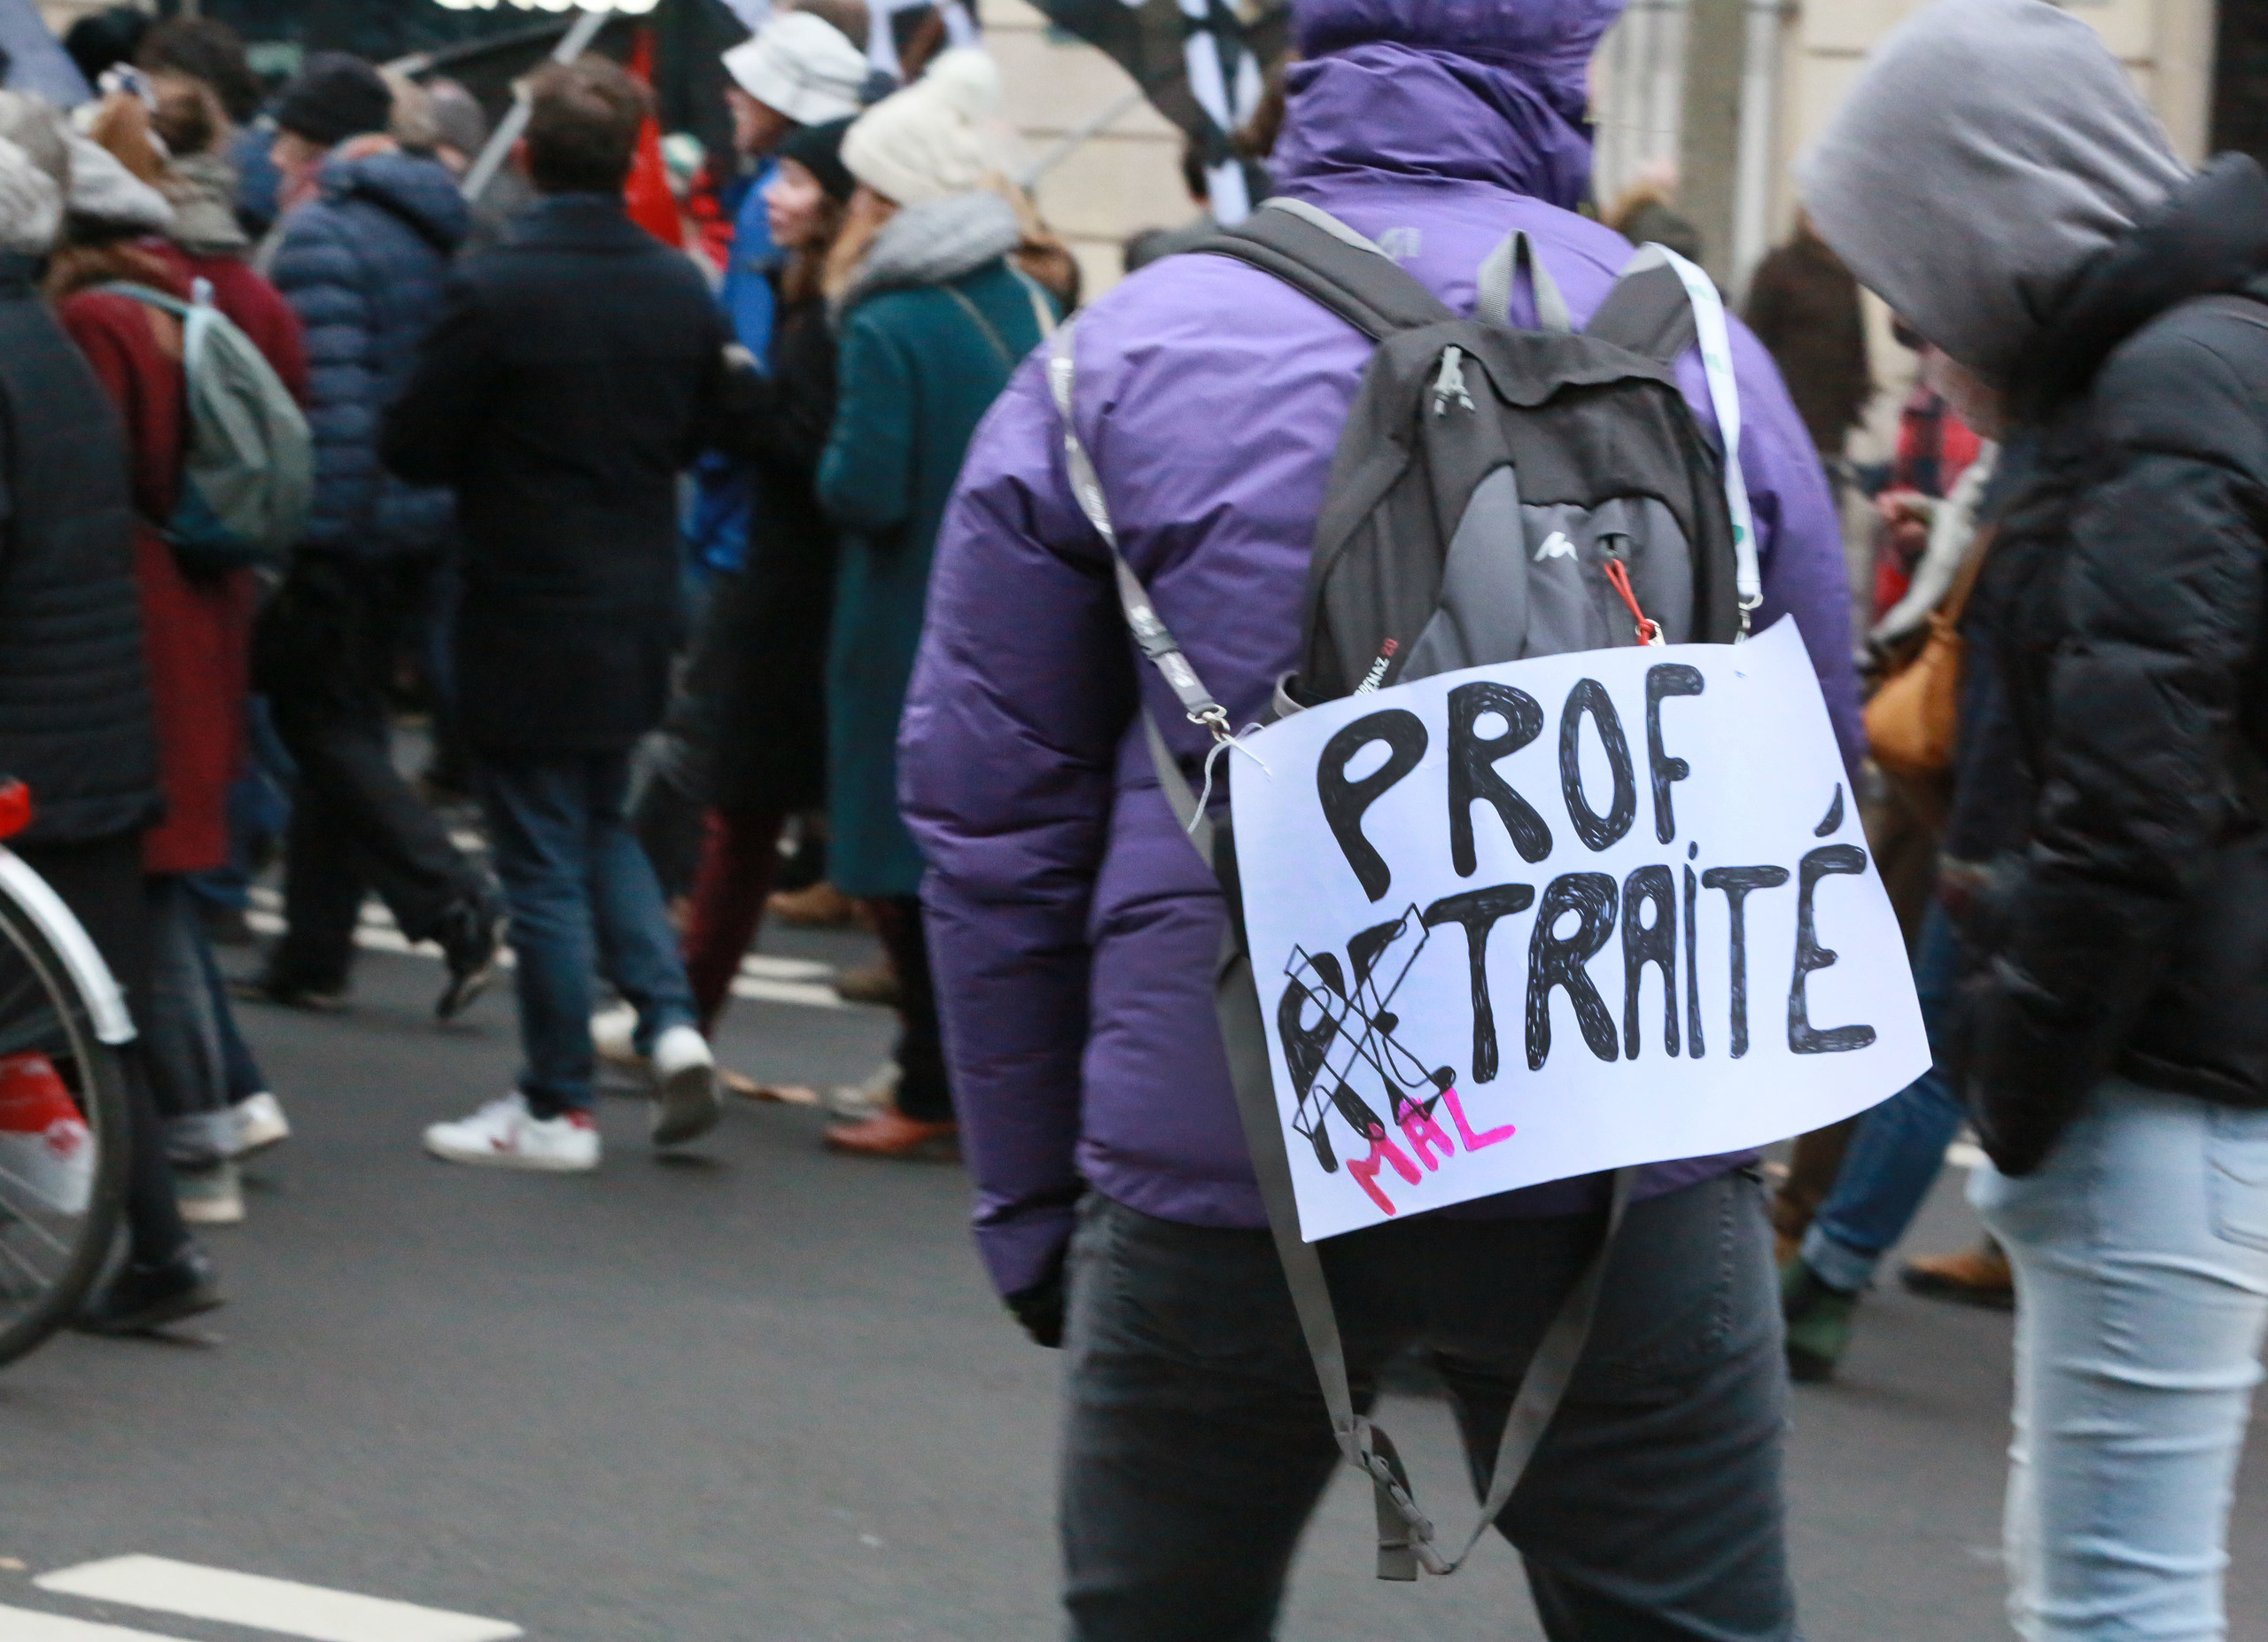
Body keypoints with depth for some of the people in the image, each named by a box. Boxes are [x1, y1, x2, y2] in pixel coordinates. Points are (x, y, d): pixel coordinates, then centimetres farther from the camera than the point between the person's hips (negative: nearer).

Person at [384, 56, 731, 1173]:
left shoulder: (496, 293, -19)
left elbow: (414, 448, -11)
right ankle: (671, 1021, 6)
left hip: (525, 620, -6)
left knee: (543, 861, 3)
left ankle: (556, 1110, 10)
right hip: (636, 611, 6)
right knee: (603, 828, 23)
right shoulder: (680, 291, -1)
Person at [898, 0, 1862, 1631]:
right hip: (1628, 1177, 0)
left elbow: (990, 816, 1)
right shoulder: (1697, 350, 2)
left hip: (1217, 1174, 0)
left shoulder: (1117, 361, 0)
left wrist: (1031, 1204, 9)